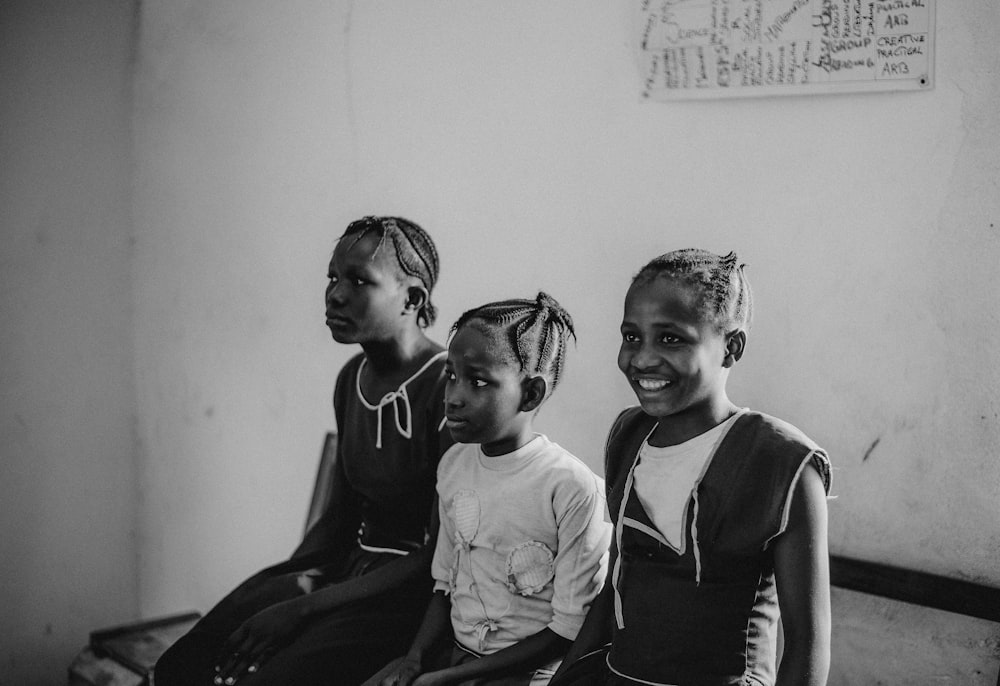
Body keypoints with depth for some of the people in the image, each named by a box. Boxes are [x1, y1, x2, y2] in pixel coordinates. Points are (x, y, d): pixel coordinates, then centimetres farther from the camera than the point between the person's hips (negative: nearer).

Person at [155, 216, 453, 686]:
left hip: (412, 596, -7)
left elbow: (441, 556, -17)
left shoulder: (446, 389, -16)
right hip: (349, 569, 7)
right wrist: (292, 581, -1)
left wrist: (303, 609, -17)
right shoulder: (353, 378, 9)